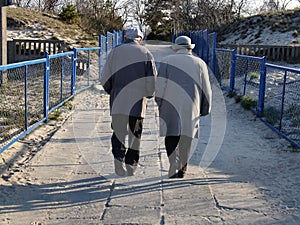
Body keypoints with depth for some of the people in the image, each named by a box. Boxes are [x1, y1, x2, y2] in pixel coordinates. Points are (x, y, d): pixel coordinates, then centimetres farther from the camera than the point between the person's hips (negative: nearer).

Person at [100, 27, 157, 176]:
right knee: (135, 134, 10)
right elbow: (152, 79, -2)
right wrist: (149, 94, 16)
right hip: (138, 101, 0)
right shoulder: (146, 54, 4)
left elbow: (105, 78, 3)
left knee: (118, 132, 9)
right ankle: (131, 166, 13)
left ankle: (118, 157, -12)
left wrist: (111, 91, 19)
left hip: (118, 99, 0)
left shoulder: (115, 51, 6)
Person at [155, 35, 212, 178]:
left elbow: (160, 86, -4)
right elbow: (206, 90, 7)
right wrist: (205, 110, 14)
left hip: (171, 107, -2)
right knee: (186, 138, 12)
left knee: (171, 137, 4)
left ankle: (174, 165, -13)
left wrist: (159, 104, 7)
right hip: (191, 108, 2)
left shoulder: (167, 61, 1)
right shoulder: (200, 63, 7)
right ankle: (182, 170, 21)